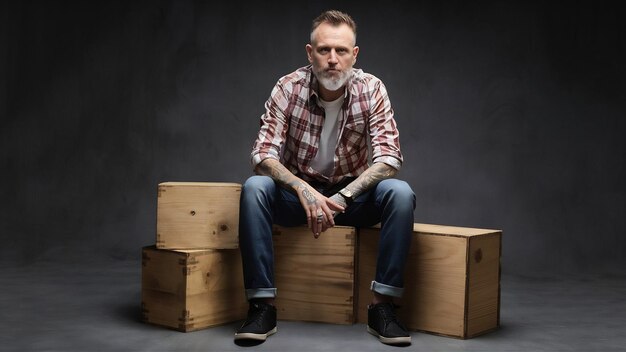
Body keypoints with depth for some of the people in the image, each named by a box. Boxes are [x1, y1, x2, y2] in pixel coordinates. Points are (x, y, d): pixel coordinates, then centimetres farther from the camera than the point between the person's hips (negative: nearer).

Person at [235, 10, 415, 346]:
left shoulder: (371, 89, -13)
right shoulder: (288, 88, -14)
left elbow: (390, 157, -18)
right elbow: (263, 155, -18)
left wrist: (342, 197, -31)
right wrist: (303, 190, -35)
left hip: (352, 194, 1)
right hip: (298, 190, 0)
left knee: (400, 193, -29)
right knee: (254, 188, -30)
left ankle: (382, 306, -21)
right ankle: (263, 306, -25)